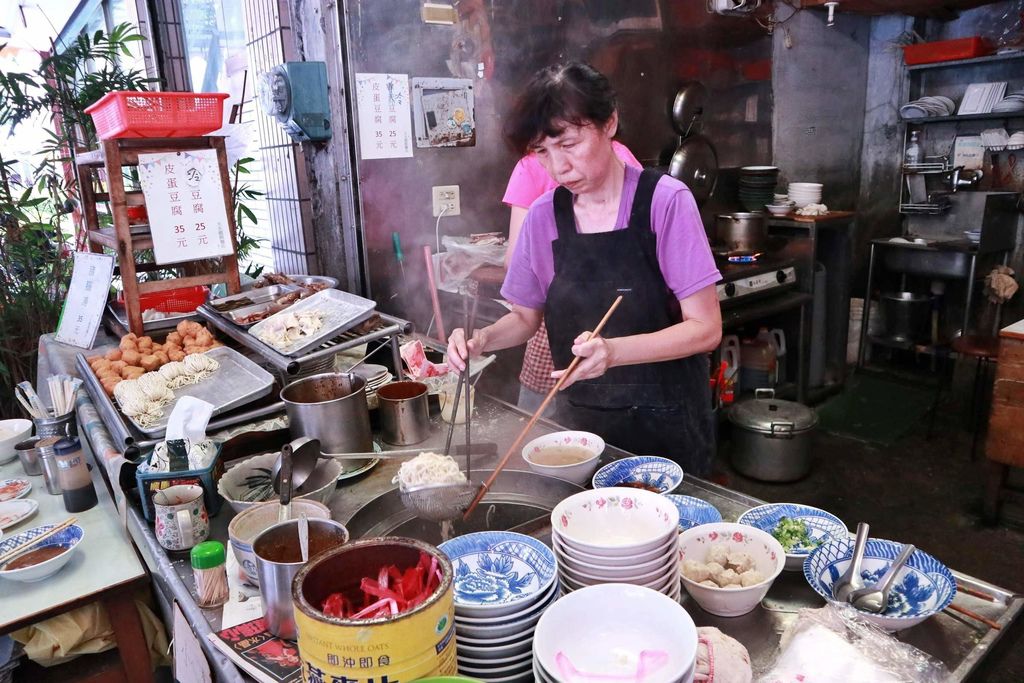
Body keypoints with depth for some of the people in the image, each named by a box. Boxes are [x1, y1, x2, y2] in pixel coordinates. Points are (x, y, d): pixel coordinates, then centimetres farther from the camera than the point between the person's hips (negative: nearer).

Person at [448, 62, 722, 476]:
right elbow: (525, 316, 8)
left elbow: (705, 328, -16)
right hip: (580, 420, 4)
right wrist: (482, 339, -13)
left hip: (664, 423, -3)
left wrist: (613, 350, -31)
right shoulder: (543, 216, -4)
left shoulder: (664, 201, -15)